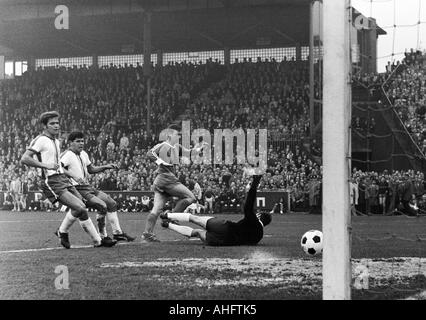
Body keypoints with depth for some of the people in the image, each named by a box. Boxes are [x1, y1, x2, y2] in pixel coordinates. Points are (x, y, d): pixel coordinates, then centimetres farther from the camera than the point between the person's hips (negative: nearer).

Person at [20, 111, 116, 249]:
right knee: (79, 208, -18)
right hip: (51, 182, -9)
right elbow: (24, 159, -21)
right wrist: (46, 165, -27)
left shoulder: (56, 141, 19)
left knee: (82, 208, 3)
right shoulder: (40, 140, -10)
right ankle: (62, 231, 3)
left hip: (63, 178, 9)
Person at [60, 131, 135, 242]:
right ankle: (102, 236, -9)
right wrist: (73, 176, -39)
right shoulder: (67, 155, -13)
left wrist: (106, 167, 15)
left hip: (87, 187, 10)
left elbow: (91, 169, 28)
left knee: (111, 203, 8)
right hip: (77, 189, -10)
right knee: (102, 206, -21)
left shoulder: (83, 154, 16)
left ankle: (117, 233, 16)